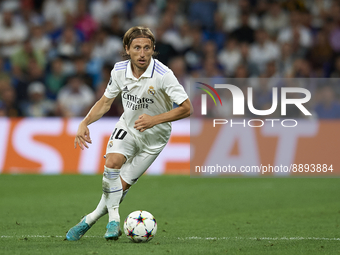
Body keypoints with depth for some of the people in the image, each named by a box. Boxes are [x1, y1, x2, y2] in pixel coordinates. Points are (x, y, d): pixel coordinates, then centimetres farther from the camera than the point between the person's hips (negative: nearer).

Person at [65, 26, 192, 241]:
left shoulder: (163, 75, -26)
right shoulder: (120, 71, -12)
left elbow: (186, 108, -23)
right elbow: (105, 102, 4)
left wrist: (155, 119, -32)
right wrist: (85, 123, -10)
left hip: (153, 136, -3)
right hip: (127, 126, 3)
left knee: (122, 185, -5)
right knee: (112, 162, -26)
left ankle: (92, 218, 14)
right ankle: (113, 219, -18)